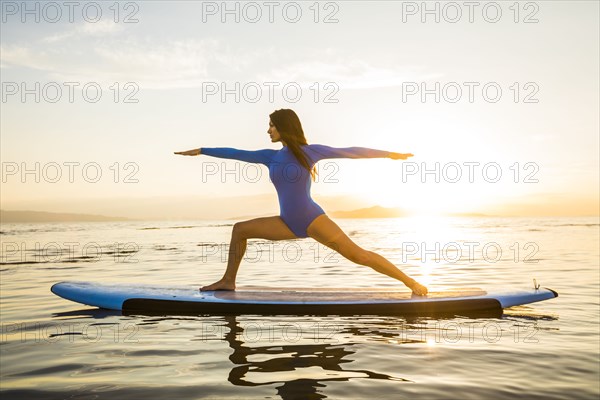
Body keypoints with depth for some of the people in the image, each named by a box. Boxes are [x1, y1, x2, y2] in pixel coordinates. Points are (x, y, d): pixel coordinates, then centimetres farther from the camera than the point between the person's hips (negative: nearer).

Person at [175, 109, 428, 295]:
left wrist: (388, 154, 2)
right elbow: (237, 154, 15)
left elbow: (350, 152, -1)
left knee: (357, 254, -15)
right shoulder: (271, 157, 8)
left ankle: (411, 282, -10)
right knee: (240, 229, 5)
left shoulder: (309, 152, -5)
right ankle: (228, 281, 12)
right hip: (289, 223, 6)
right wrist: (201, 151, 19)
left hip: (313, 220, -6)